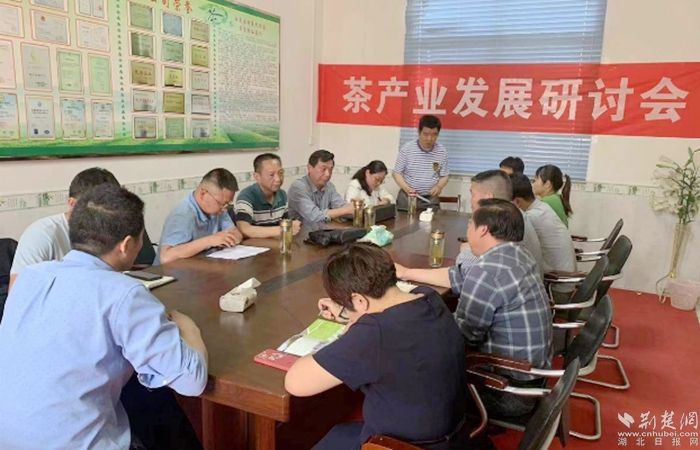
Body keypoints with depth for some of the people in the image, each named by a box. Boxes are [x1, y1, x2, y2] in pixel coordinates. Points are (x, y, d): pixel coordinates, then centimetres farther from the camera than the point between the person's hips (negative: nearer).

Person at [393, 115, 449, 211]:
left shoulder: (442, 151, -2)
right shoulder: (407, 149, -8)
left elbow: (444, 176, 7)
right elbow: (397, 173, -2)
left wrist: (439, 186, -14)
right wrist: (407, 188, -18)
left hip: (431, 200, 1)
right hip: (407, 198, -1)